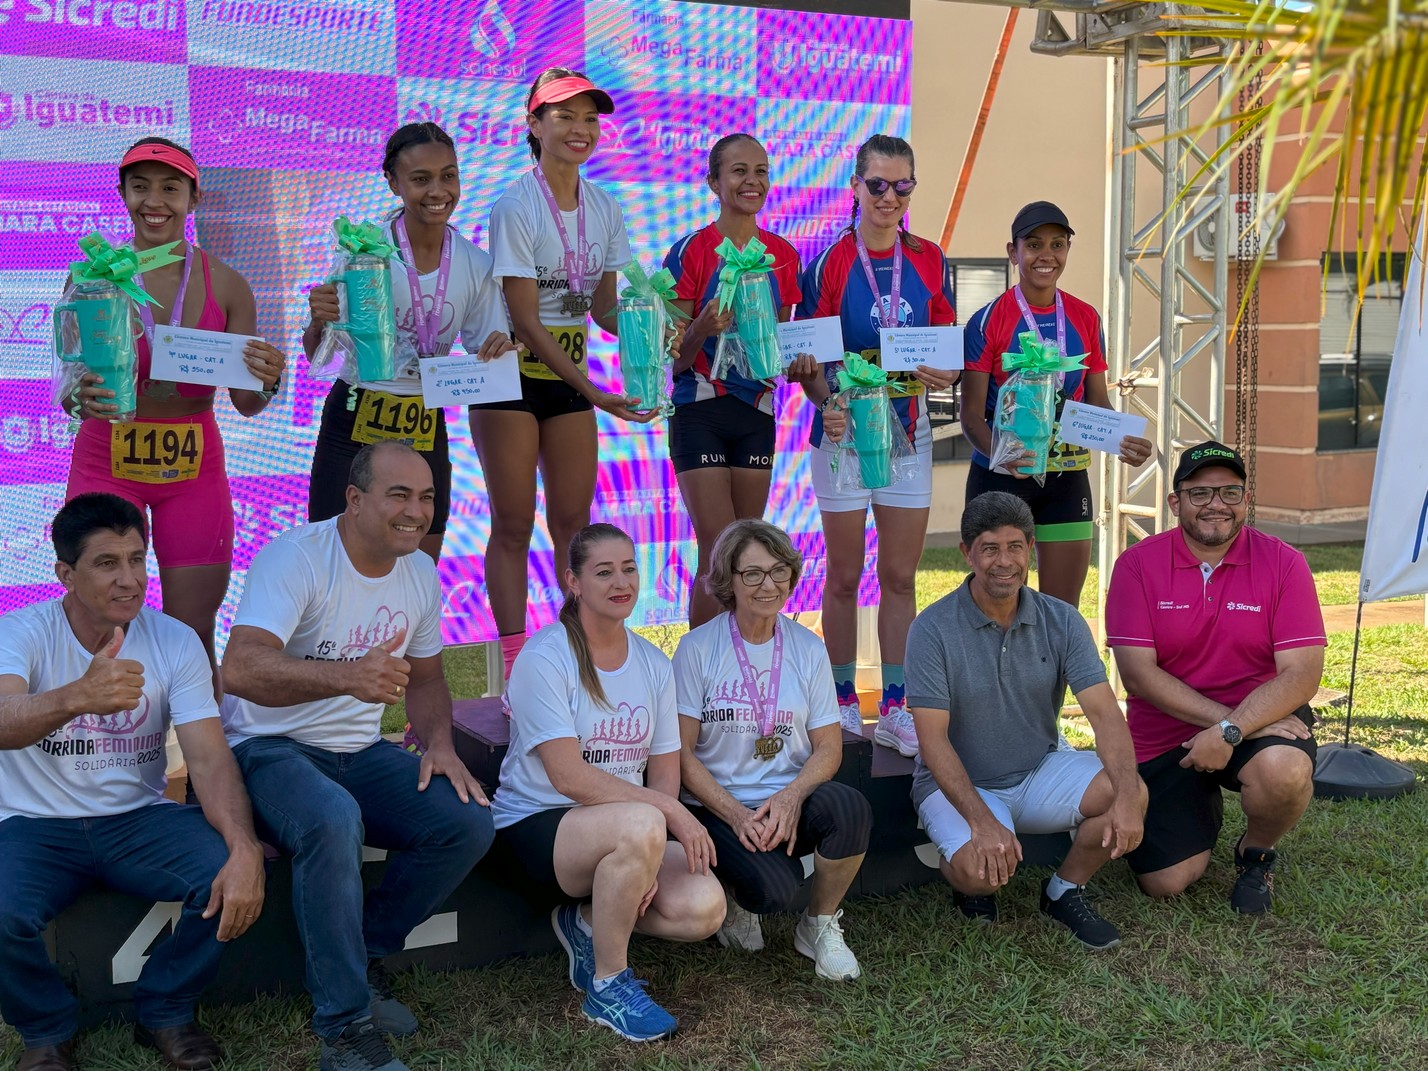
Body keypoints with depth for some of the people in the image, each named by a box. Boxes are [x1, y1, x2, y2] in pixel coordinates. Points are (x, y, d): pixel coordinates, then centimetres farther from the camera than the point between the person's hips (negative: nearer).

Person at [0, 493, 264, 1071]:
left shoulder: (176, 643, -5)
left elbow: (210, 758, -13)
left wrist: (244, 848, -33)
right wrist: (78, 697, -57)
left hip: (138, 818, 2)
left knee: (233, 880, -25)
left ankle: (164, 1010, 5)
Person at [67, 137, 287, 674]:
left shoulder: (225, 285, 1)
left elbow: (245, 403, 3)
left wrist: (266, 383, -20)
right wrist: (82, 401, -30)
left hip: (194, 468, 1)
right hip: (107, 463, -1)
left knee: (194, 634, 2)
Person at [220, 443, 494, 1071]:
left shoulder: (420, 572, 6)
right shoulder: (295, 558, -18)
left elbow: (425, 678, 20)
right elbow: (240, 670, -33)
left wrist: (439, 742, -2)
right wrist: (348, 676, -49)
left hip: (360, 753, 7)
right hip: (270, 751, -6)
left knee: (469, 823, -17)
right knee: (334, 820, -39)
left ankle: (361, 961, 2)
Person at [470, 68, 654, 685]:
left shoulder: (605, 208, 4)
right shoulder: (516, 207, -14)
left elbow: (603, 304, 7)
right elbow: (525, 320, -18)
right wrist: (593, 392, -26)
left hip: (571, 370, 5)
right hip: (513, 371, -5)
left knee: (574, 519, 7)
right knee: (514, 521, -1)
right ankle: (515, 666, 5)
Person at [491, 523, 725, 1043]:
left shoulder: (653, 664, 7)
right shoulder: (543, 659, -12)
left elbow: (665, 773, 4)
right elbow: (570, 778, -19)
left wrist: (649, 863, -13)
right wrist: (671, 812, -24)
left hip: (629, 833, 6)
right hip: (537, 823, -5)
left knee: (704, 907, -22)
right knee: (641, 824, -37)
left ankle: (587, 921, 8)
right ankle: (607, 986, -15)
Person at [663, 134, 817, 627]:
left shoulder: (783, 254, 8)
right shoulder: (690, 251, -6)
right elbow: (671, 360, -6)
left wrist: (798, 362, -5)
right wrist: (702, 330, -26)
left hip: (757, 413, 5)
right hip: (700, 413, -5)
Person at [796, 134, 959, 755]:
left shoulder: (929, 262, 7)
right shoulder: (829, 264, -4)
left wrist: (944, 375, -9)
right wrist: (828, 405, -22)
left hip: (908, 432, 3)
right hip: (845, 431, -3)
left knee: (901, 576, 7)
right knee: (844, 576, 5)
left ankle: (895, 710, 15)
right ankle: (843, 704, 17)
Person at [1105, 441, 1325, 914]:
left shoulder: (1283, 563, -7)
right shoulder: (1138, 564, -7)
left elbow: (1302, 673, -14)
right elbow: (1139, 675, -13)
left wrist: (1231, 730, -26)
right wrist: (1226, 717, -21)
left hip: (1260, 721, 0)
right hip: (1164, 737, 1)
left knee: (1285, 770, -36)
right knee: (1165, 883, -8)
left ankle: (1256, 853, 2)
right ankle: (1205, 811, 30)